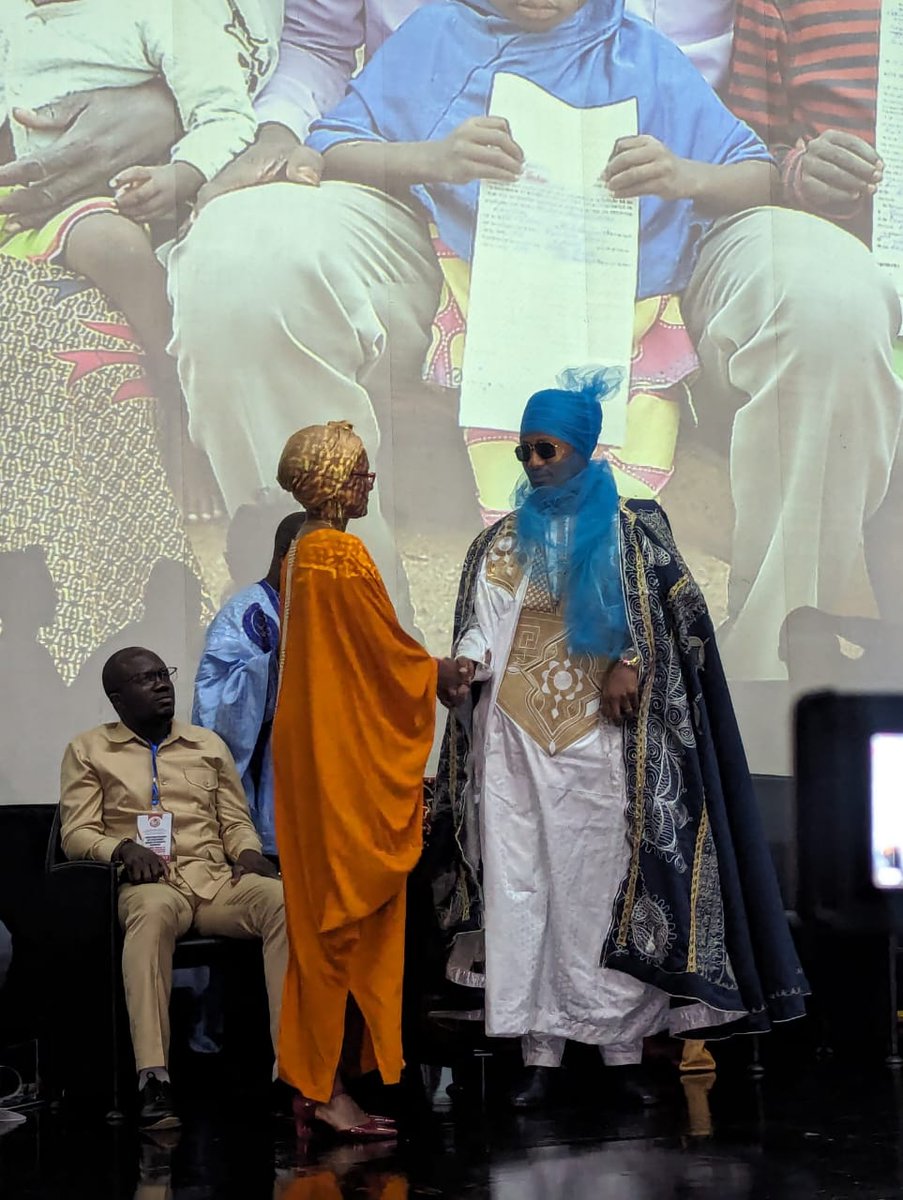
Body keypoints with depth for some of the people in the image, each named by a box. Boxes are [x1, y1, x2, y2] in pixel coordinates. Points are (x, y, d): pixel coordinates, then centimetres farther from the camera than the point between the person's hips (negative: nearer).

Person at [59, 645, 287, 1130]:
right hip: (149, 884, -3)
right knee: (153, 909, -42)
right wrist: (124, 848, -15)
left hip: (216, 879, 4)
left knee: (285, 900, -30)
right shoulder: (88, 750, 14)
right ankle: (153, 1080, -51)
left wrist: (248, 851, -3)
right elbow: (76, 834, 6)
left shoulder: (208, 744, 24)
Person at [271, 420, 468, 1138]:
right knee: (342, 909, -6)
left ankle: (318, 1077, 16)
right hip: (344, 757, -10)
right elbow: (388, 648, -12)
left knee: (328, 909, 12)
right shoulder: (343, 555, -17)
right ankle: (323, 1087, -1)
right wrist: (435, 674, 6)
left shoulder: (305, 552, 14)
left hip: (324, 748, 10)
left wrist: (427, 667, 18)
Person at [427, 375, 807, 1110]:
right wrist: (469, 660, -18)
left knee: (609, 887, -2)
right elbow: (483, 625, 3)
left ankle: (624, 1049, 4)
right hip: (516, 740, 2)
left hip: (599, 739, -2)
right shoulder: (503, 541, 11)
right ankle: (540, 1054, 1)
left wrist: (628, 661, -16)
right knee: (522, 890, -2)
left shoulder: (630, 531, 5)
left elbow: (672, 616, 0)